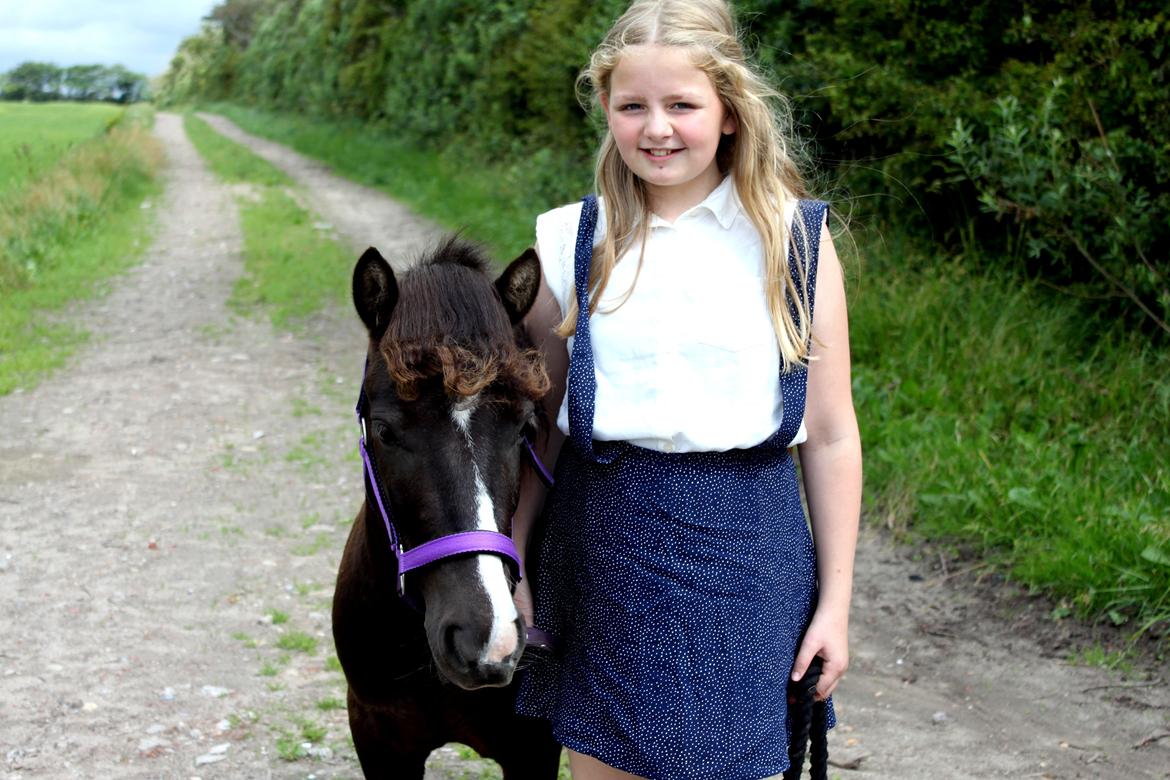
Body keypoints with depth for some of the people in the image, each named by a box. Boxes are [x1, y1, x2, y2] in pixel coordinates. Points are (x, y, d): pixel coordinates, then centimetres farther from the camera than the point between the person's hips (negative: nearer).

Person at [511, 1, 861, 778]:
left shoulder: (797, 240, -3)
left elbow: (831, 438, -1)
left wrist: (835, 603, 0)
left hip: (747, 545, -1)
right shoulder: (571, 242, 1)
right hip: (602, 541, 1)